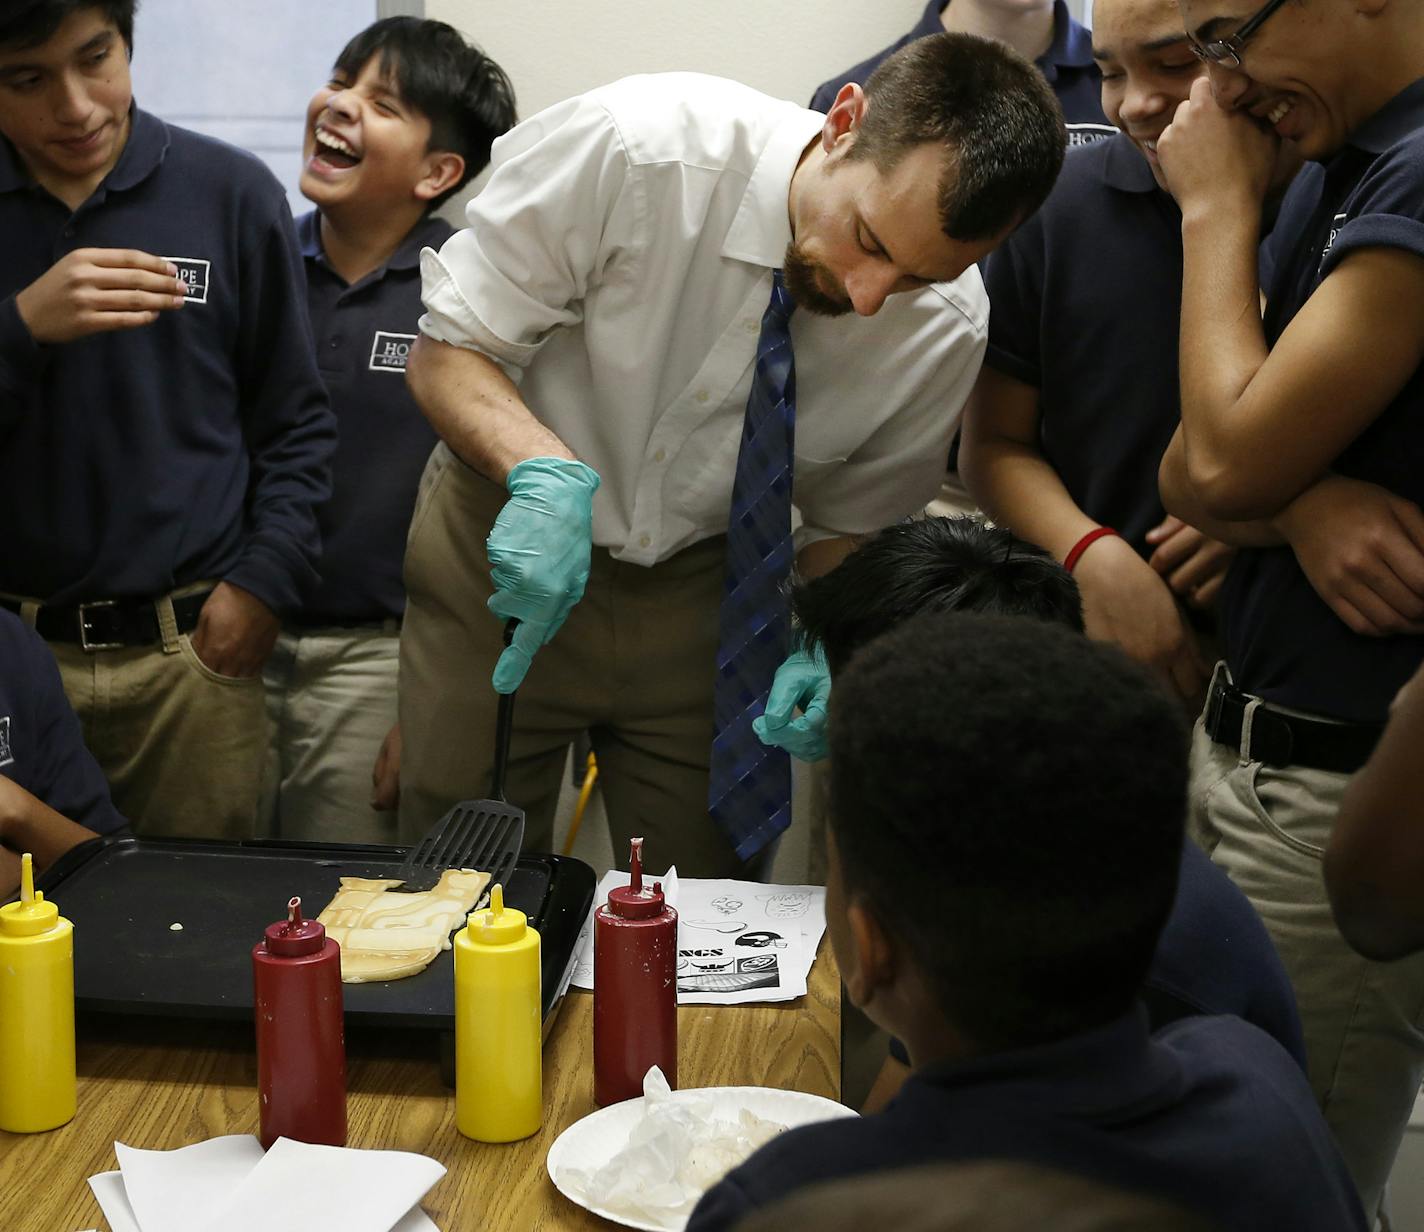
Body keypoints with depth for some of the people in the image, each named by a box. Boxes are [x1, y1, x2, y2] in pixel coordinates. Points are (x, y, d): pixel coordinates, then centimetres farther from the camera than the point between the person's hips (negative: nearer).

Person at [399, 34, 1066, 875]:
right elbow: (447, 350, -21)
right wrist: (548, 473, -40)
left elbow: (854, 521, -1)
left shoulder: (949, 326, -17)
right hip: (508, 550, -2)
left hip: (706, 585, 2)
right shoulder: (633, 146, -29)